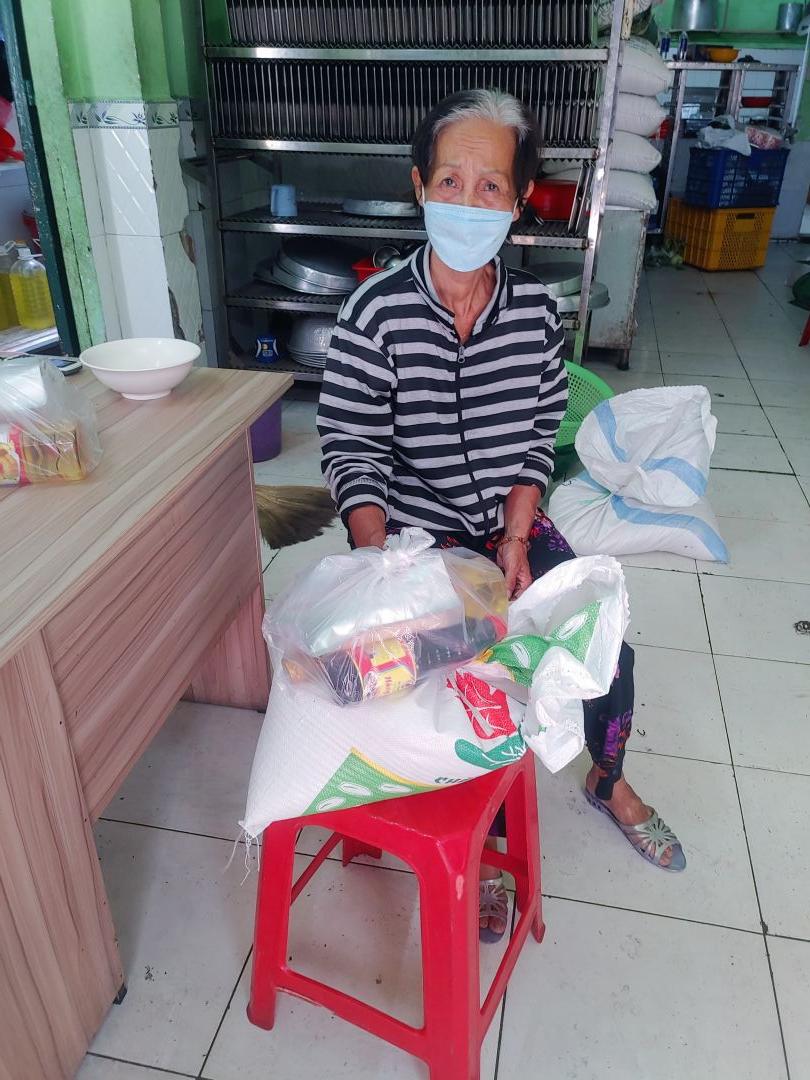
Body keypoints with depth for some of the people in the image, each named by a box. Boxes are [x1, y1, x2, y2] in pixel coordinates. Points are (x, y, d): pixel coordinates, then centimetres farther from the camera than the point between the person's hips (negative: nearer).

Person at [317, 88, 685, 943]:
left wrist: (516, 537, -9)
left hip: (515, 523, 4)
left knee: (606, 646, -2)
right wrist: (380, 567, -24)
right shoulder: (375, 312, -14)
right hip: (416, 536, -3)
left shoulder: (535, 309, -3)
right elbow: (352, 454, -13)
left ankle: (608, 782, 31)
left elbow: (538, 438, 2)